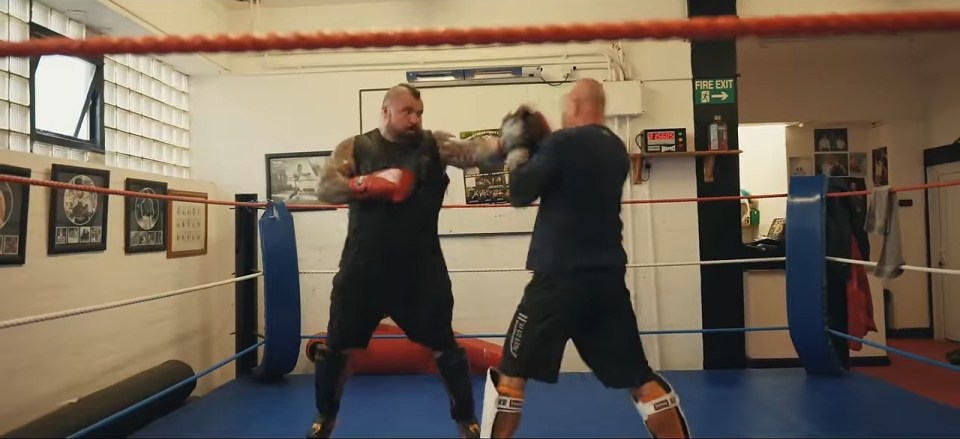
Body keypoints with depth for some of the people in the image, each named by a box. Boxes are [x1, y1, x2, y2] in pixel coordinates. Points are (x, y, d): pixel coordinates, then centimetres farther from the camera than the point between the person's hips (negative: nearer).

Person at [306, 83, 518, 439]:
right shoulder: (354, 148, 3)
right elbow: (325, 188, -9)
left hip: (420, 268, 0)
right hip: (363, 267, 1)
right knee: (336, 346, 13)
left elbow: (474, 152, -14)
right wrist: (368, 184, -25)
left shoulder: (434, 145, 2)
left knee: (444, 346, 7)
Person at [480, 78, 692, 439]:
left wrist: (518, 150, 8)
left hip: (561, 278, -6)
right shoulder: (616, 149, 12)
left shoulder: (563, 142, -10)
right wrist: (541, 146, 17)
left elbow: (520, 194, -8)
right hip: (608, 278, 7)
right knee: (640, 377, 14)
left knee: (510, 374, 7)